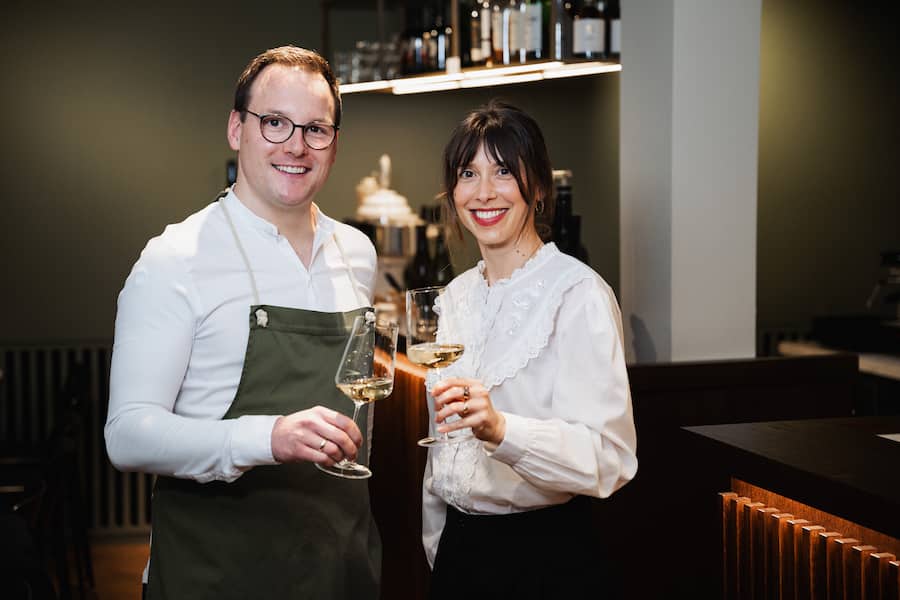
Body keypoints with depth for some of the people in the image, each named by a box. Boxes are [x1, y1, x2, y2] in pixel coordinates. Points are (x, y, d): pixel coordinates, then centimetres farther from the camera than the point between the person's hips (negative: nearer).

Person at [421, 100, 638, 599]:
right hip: (458, 550, 6)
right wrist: (436, 548, 15)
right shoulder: (457, 296, 8)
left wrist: (500, 429, -36)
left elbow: (608, 458, -22)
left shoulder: (579, 294, -13)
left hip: (545, 556, -6)